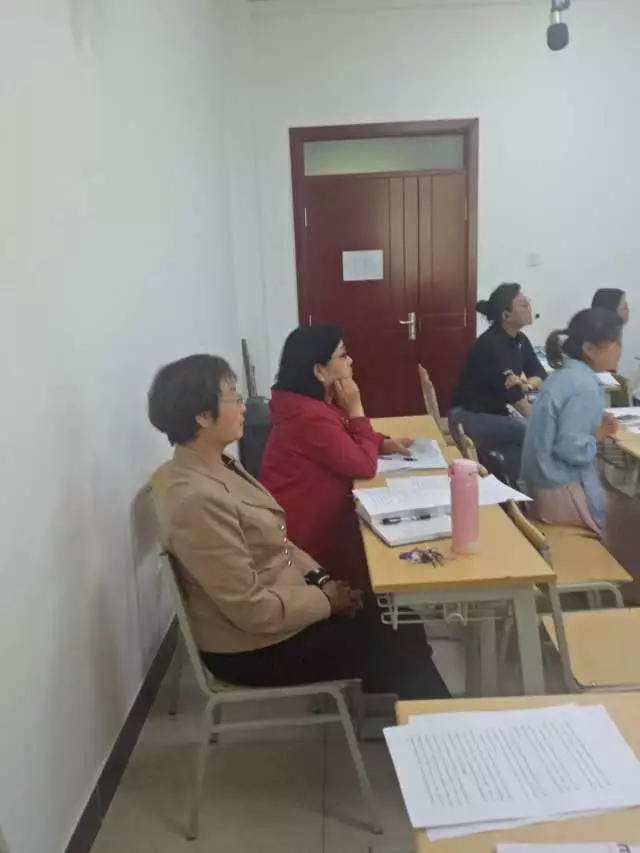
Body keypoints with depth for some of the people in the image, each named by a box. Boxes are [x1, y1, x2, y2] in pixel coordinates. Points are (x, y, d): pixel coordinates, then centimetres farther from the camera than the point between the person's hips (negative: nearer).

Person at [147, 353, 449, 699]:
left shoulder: (217, 465, 0)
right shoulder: (197, 499, -30)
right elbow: (253, 610, -26)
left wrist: (320, 579, -1)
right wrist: (325, 600, -13)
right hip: (253, 647, -8)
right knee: (396, 651, 4)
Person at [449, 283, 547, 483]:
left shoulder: (520, 340, 4)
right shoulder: (491, 345, -20)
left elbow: (541, 375, 4)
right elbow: (511, 392, -21)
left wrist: (526, 385, -19)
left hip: (496, 414, 7)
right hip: (470, 418, -7)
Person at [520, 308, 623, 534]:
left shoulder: (565, 374, 6)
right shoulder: (585, 386, -21)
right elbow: (571, 448, -26)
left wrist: (596, 424, 4)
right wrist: (597, 436, -9)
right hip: (562, 493, -9)